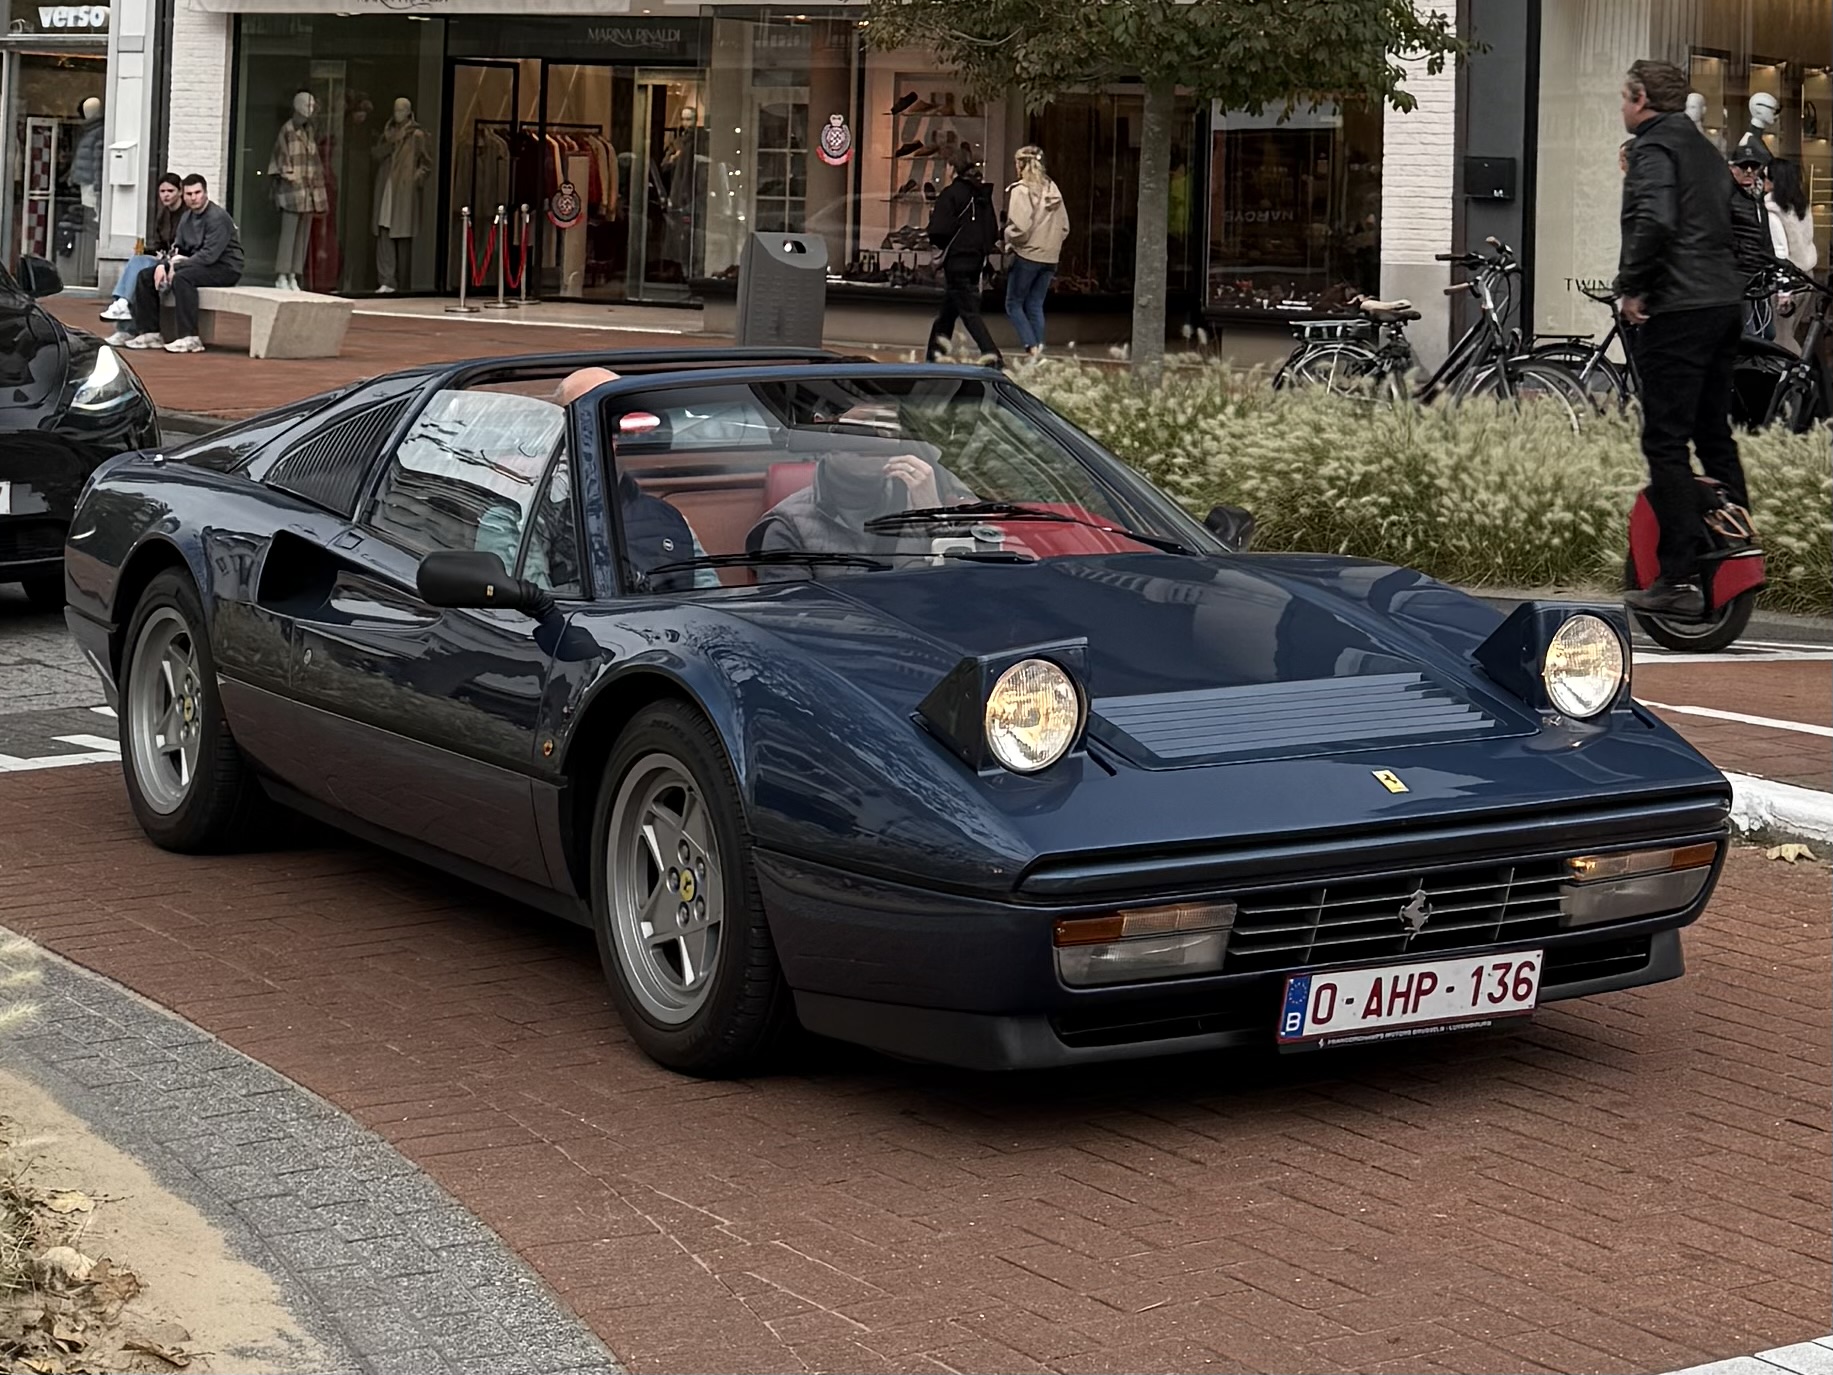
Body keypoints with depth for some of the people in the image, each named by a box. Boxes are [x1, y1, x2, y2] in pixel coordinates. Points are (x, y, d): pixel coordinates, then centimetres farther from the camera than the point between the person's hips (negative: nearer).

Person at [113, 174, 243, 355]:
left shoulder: (217, 217, -15)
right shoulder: (188, 217, 12)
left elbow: (210, 255, -24)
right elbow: (177, 249, 12)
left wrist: (177, 266, -21)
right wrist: (164, 264, -10)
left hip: (225, 268, -9)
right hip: (198, 264, 9)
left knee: (181, 277, -37)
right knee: (146, 276, 1)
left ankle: (190, 338, -37)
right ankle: (150, 333, -1)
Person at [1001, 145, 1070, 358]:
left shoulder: (1020, 190, -12)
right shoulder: (1052, 189, 7)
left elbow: (1019, 227, -19)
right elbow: (1064, 227, 9)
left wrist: (1008, 239, 0)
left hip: (1027, 255, -6)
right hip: (1050, 257, 6)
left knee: (1014, 304, 4)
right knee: (1036, 306, 13)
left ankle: (1032, 348, -11)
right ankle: (1039, 349, 9)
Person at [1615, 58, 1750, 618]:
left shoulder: (1654, 148, -8)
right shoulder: (1705, 150, 21)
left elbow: (1654, 220, -24)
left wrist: (1630, 287, -15)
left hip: (1678, 311, -9)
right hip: (1725, 304, 9)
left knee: (1666, 442, -8)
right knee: (1715, 435, 18)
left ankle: (1678, 580, -11)